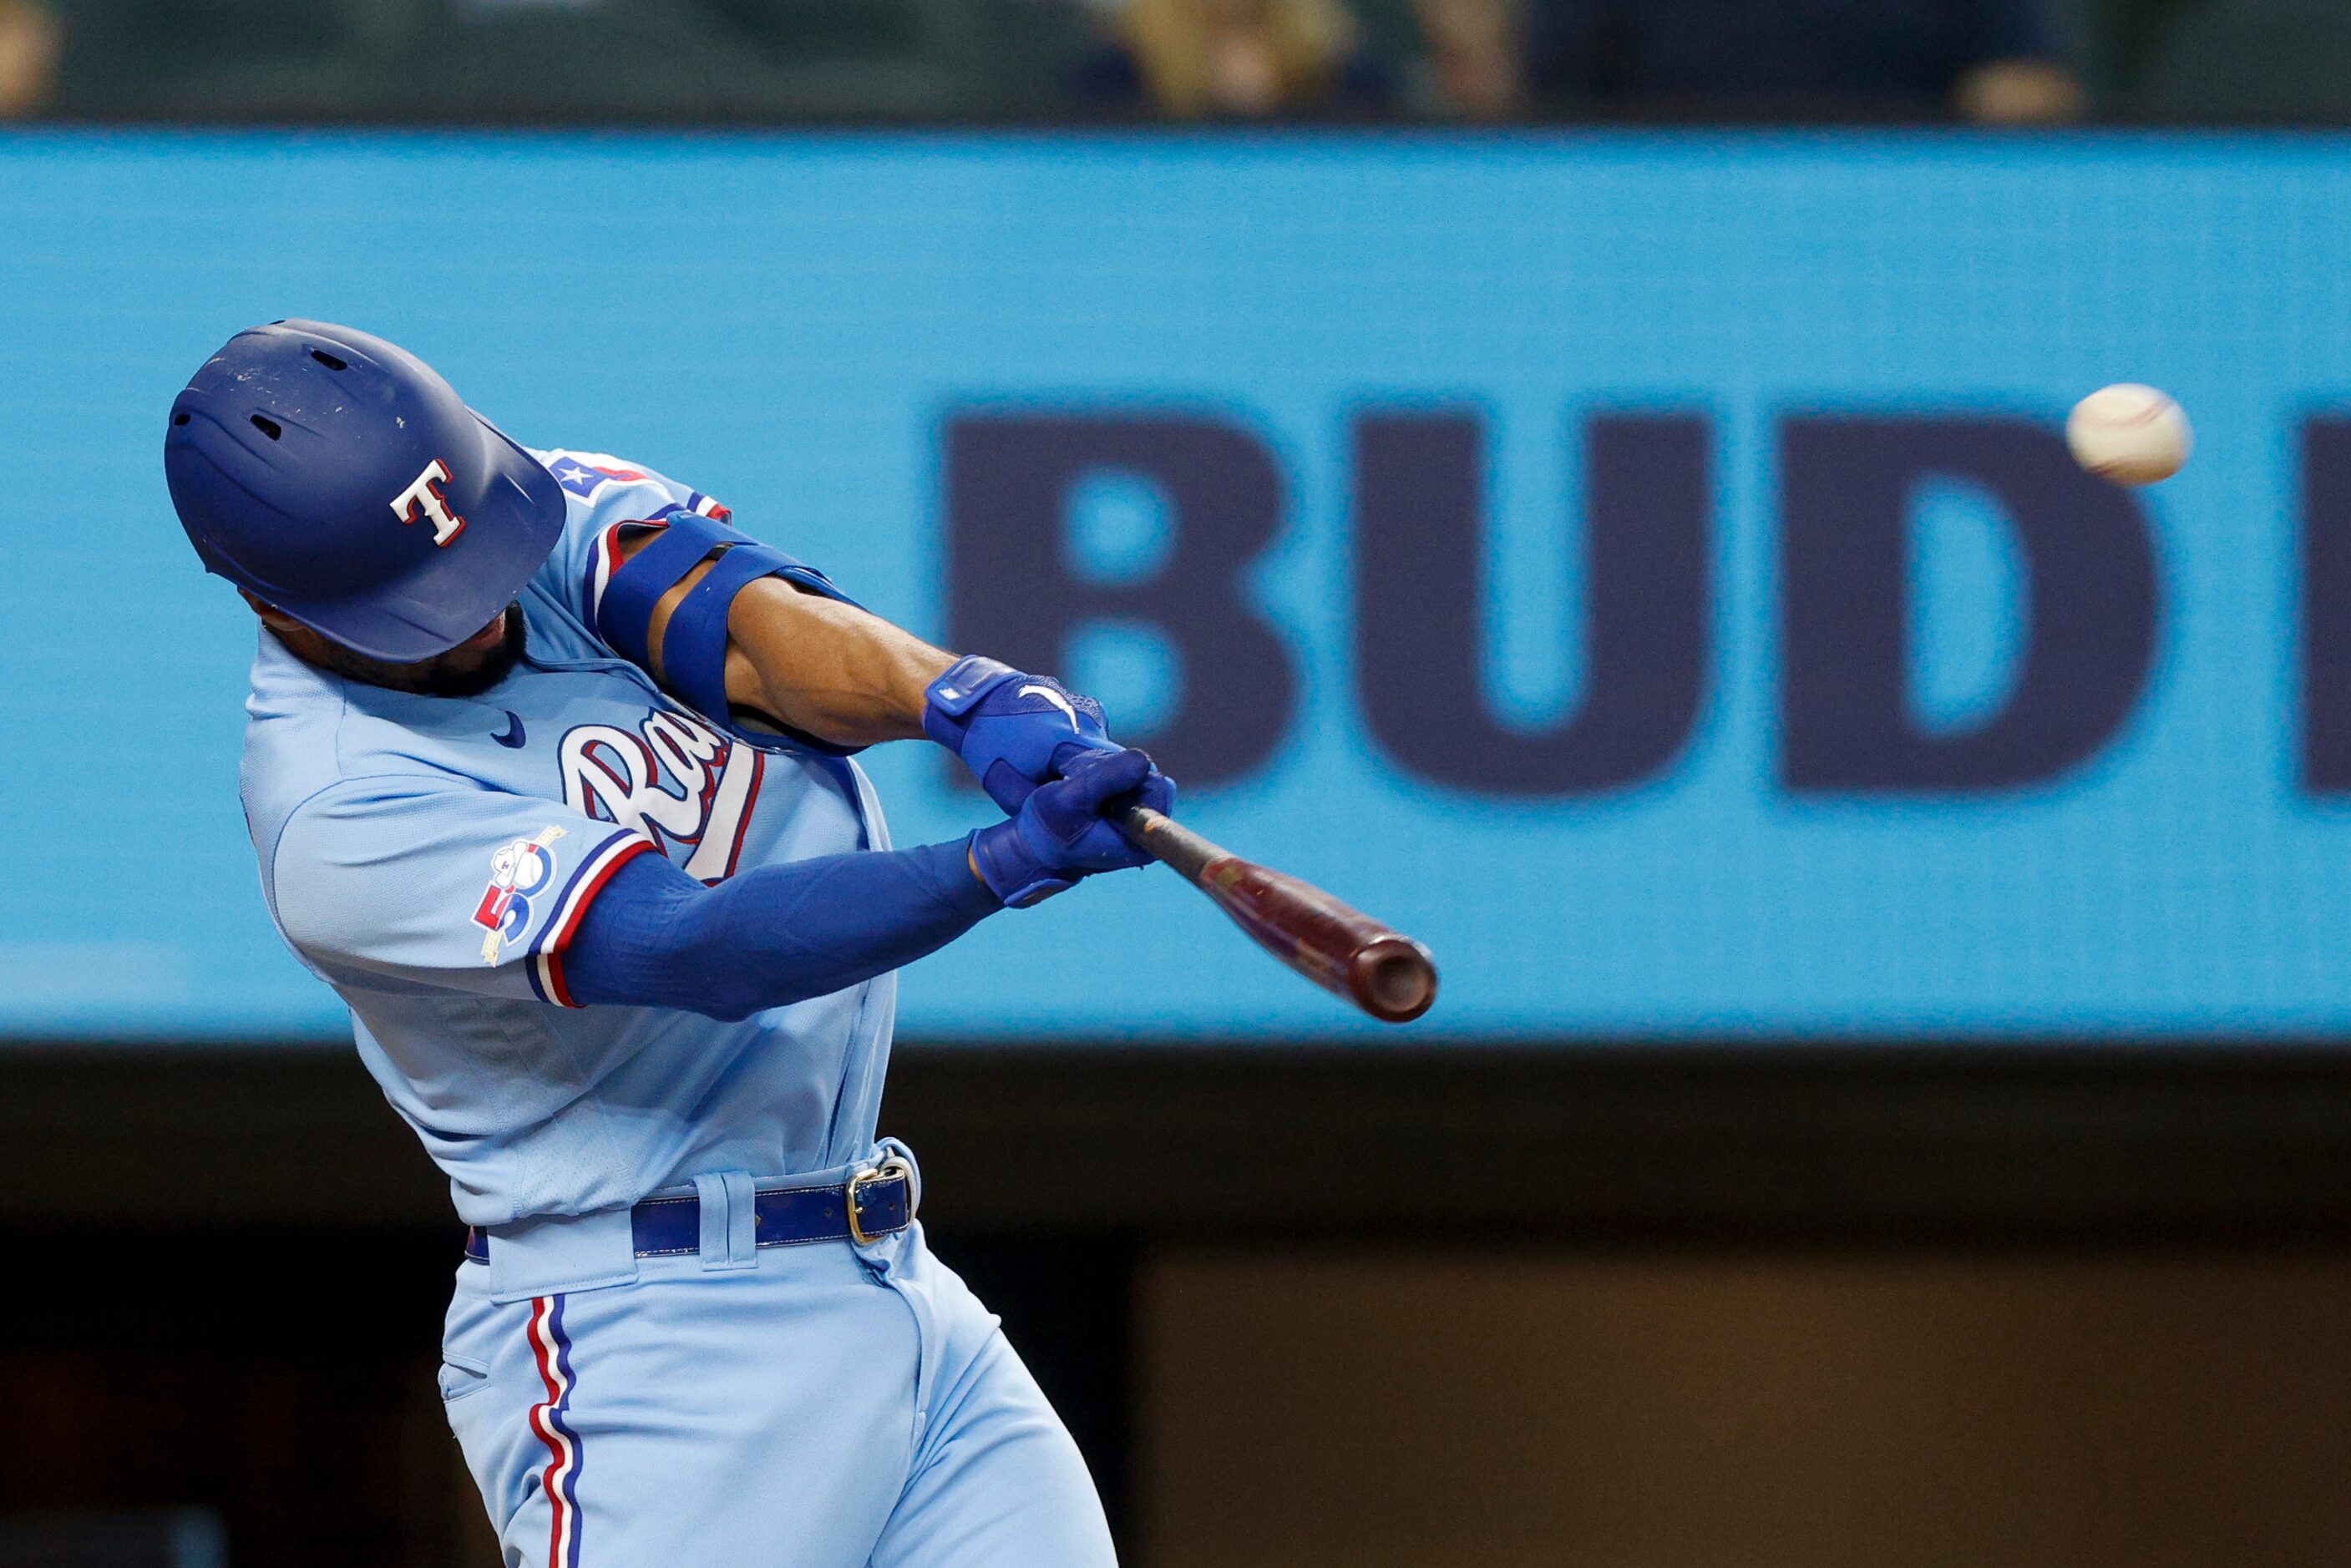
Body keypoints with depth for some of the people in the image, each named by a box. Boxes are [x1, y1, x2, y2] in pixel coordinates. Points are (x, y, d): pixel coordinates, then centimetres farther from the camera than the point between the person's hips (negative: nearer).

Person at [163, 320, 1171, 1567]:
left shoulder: (559, 513, 3)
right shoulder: (338, 814, -18)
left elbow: (755, 628, -13)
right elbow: (705, 949, -26)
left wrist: (966, 703, -34)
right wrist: (1005, 863, -37)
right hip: (643, 1338, -7)